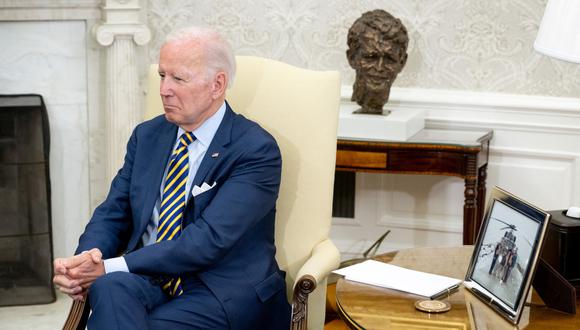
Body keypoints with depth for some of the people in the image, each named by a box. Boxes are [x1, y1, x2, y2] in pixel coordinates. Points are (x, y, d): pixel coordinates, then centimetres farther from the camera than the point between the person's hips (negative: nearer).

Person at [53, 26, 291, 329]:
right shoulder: (147, 135, 12)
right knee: (111, 289, -30)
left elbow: (209, 239, -19)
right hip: (149, 280, 5)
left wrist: (111, 267, -21)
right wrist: (85, 260, -13)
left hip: (223, 295, -4)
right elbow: (112, 214, 11)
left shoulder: (256, 150, -9)